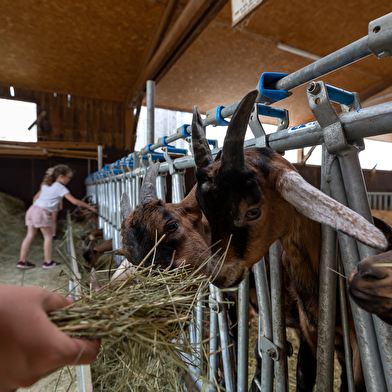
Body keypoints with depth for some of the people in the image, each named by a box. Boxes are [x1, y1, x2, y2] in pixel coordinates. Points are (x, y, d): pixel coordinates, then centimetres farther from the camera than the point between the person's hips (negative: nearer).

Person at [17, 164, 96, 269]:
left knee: (30, 235, 12)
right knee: (48, 237, 4)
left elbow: (37, 196, 25)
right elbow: (74, 201, -10)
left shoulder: (45, 185, 19)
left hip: (32, 209, 8)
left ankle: (22, 261, 17)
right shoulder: (60, 188, -5)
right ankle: (48, 262, 10)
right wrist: (89, 206, -3)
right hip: (42, 212, -8)